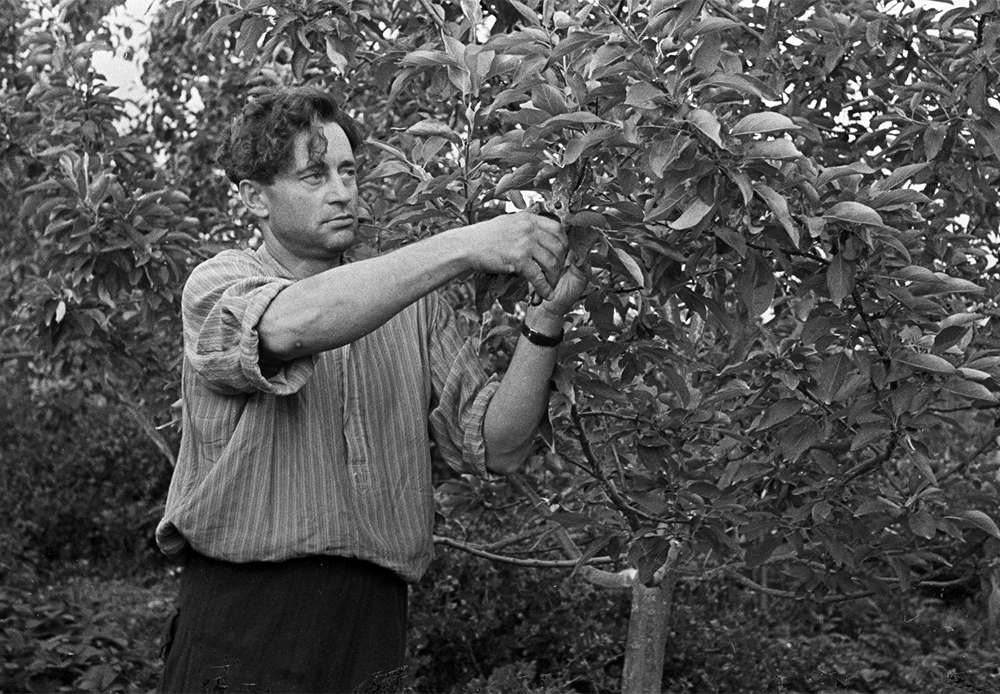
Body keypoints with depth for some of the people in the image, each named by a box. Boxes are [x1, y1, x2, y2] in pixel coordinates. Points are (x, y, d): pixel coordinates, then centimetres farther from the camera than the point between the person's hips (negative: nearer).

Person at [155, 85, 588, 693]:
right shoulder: (219, 284, -2)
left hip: (373, 623, 4)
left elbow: (494, 447, 2)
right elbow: (289, 325, -27)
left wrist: (546, 318, -13)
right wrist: (464, 247, -31)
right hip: (244, 621, -3)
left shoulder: (413, 302, 8)